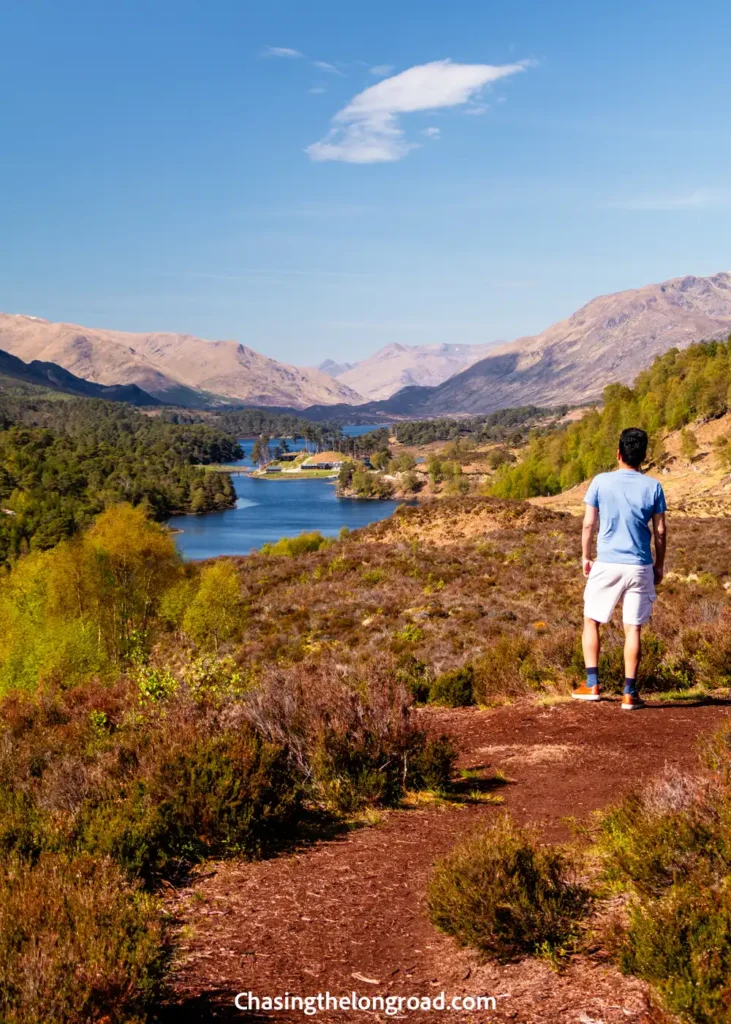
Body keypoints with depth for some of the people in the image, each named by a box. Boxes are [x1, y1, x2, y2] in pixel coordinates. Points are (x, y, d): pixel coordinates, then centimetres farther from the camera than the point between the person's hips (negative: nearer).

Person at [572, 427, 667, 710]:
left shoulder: (601, 482, -5)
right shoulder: (652, 487, -2)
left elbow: (588, 523, -2)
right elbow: (660, 531, 1)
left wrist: (585, 557, 11)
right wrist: (660, 565, 14)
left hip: (606, 564, -1)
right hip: (640, 567, 1)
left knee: (591, 621, 14)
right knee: (633, 629, 5)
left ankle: (592, 685, 10)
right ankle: (629, 693, 5)